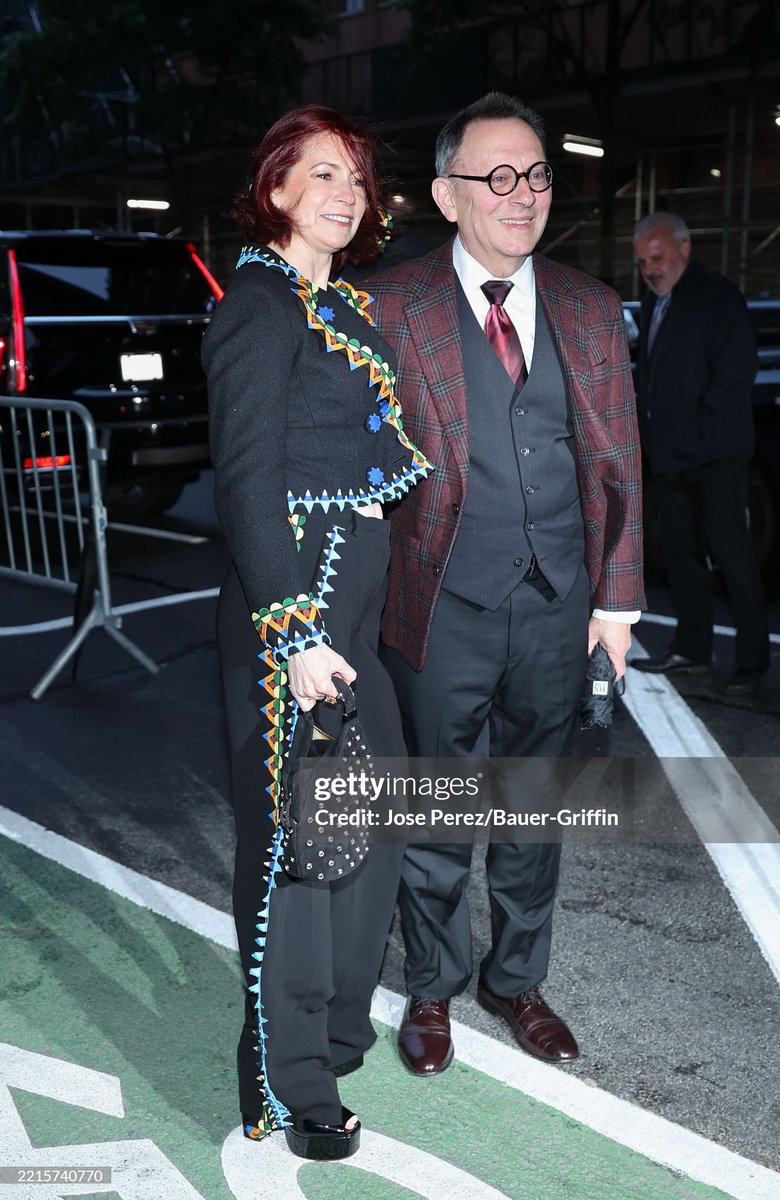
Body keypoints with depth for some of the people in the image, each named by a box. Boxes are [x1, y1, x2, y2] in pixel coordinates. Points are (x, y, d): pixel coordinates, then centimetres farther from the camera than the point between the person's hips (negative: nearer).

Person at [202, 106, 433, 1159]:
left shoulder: (347, 304, 15)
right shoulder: (262, 306, -11)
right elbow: (246, 480, -17)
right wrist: (293, 636, -20)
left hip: (357, 607, 9)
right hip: (292, 613, -9)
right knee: (294, 837, 3)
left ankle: (337, 1023, 41)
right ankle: (287, 1088, 23)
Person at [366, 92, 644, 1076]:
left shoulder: (590, 310, 7)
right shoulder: (391, 307, -5)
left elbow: (618, 463, 8)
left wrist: (617, 597, 5)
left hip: (558, 607, 4)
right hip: (443, 610, -3)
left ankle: (516, 979, 39)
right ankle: (433, 989, 34)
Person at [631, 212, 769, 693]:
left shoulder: (719, 296, -7)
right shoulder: (654, 302, 17)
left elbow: (734, 377, -14)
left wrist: (698, 435, -16)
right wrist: (649, 434, 11)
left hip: (714, 456, -8)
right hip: (669, 455, 8)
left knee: (732, 554, -5)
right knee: (680, 553, 11)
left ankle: (754, 657, 4)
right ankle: (692, 648, 21)